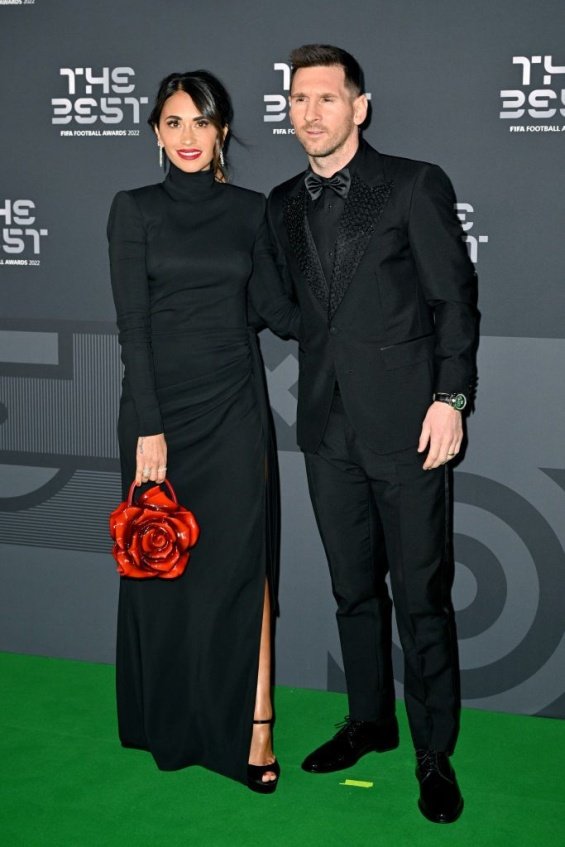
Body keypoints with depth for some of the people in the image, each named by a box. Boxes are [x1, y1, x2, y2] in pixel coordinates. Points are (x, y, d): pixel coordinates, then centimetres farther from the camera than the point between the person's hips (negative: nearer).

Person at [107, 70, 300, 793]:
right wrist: (149, 430, -11)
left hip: (234, 402, 1)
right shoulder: (135, 209, 0)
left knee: (242, 560, -2)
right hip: (160, 402, -1)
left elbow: (273, 306, 13)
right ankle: (168, 725, 25)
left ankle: (254, 728, 5)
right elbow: (133, 323, -6)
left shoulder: (248, 210, 8)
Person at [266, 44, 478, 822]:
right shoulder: (284, 205, 12)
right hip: (329, 428, 5)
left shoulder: (415, 185, -2)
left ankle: (435, 754, 15)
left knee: (422, 596, 0)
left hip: (405, 423, -5)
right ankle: (369, 722, 32)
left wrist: (450, 396, -11)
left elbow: (455, 297, -4)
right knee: (354, 589, 15)